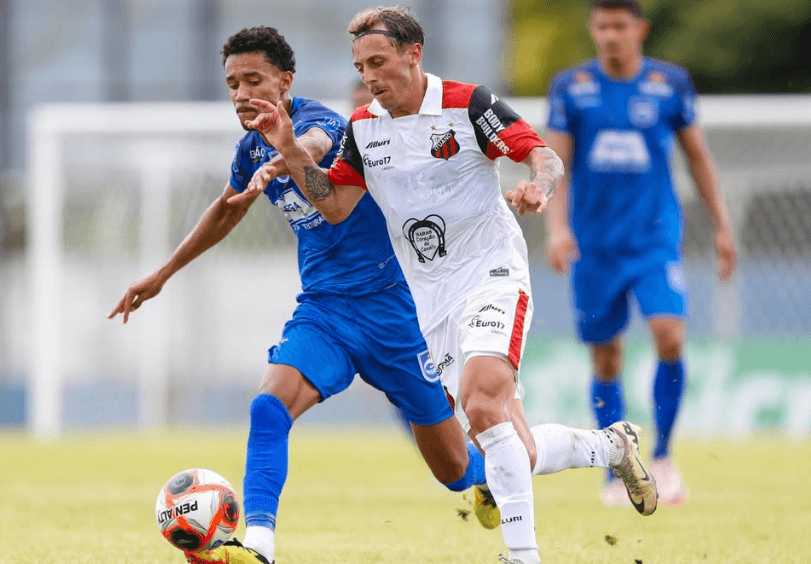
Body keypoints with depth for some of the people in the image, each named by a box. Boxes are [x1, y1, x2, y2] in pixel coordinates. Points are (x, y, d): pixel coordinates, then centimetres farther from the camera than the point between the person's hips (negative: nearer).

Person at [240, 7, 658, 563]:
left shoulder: (467, 104, -8)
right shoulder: (363, 127, 7)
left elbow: (545, 156, -11)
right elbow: (335, 206, 11)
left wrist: (538, 186, -34)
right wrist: (292, 153, -3)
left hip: (491, 273, -5)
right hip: (433, 299, 5)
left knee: (482, 406, -30)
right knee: (518, 455, 0)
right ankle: (611, 444, 27)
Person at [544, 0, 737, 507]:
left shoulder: (671, 84, 2)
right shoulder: (571, 88, 1)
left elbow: (697, 155, 11)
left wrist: (722, 226, 8)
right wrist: (557, 226, -13)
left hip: (656, 238, -1)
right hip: (595, 247, 1)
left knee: (670, 336, -20)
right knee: (605, 360, 4)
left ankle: (663, 457, -4)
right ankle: (619, 472, 18)